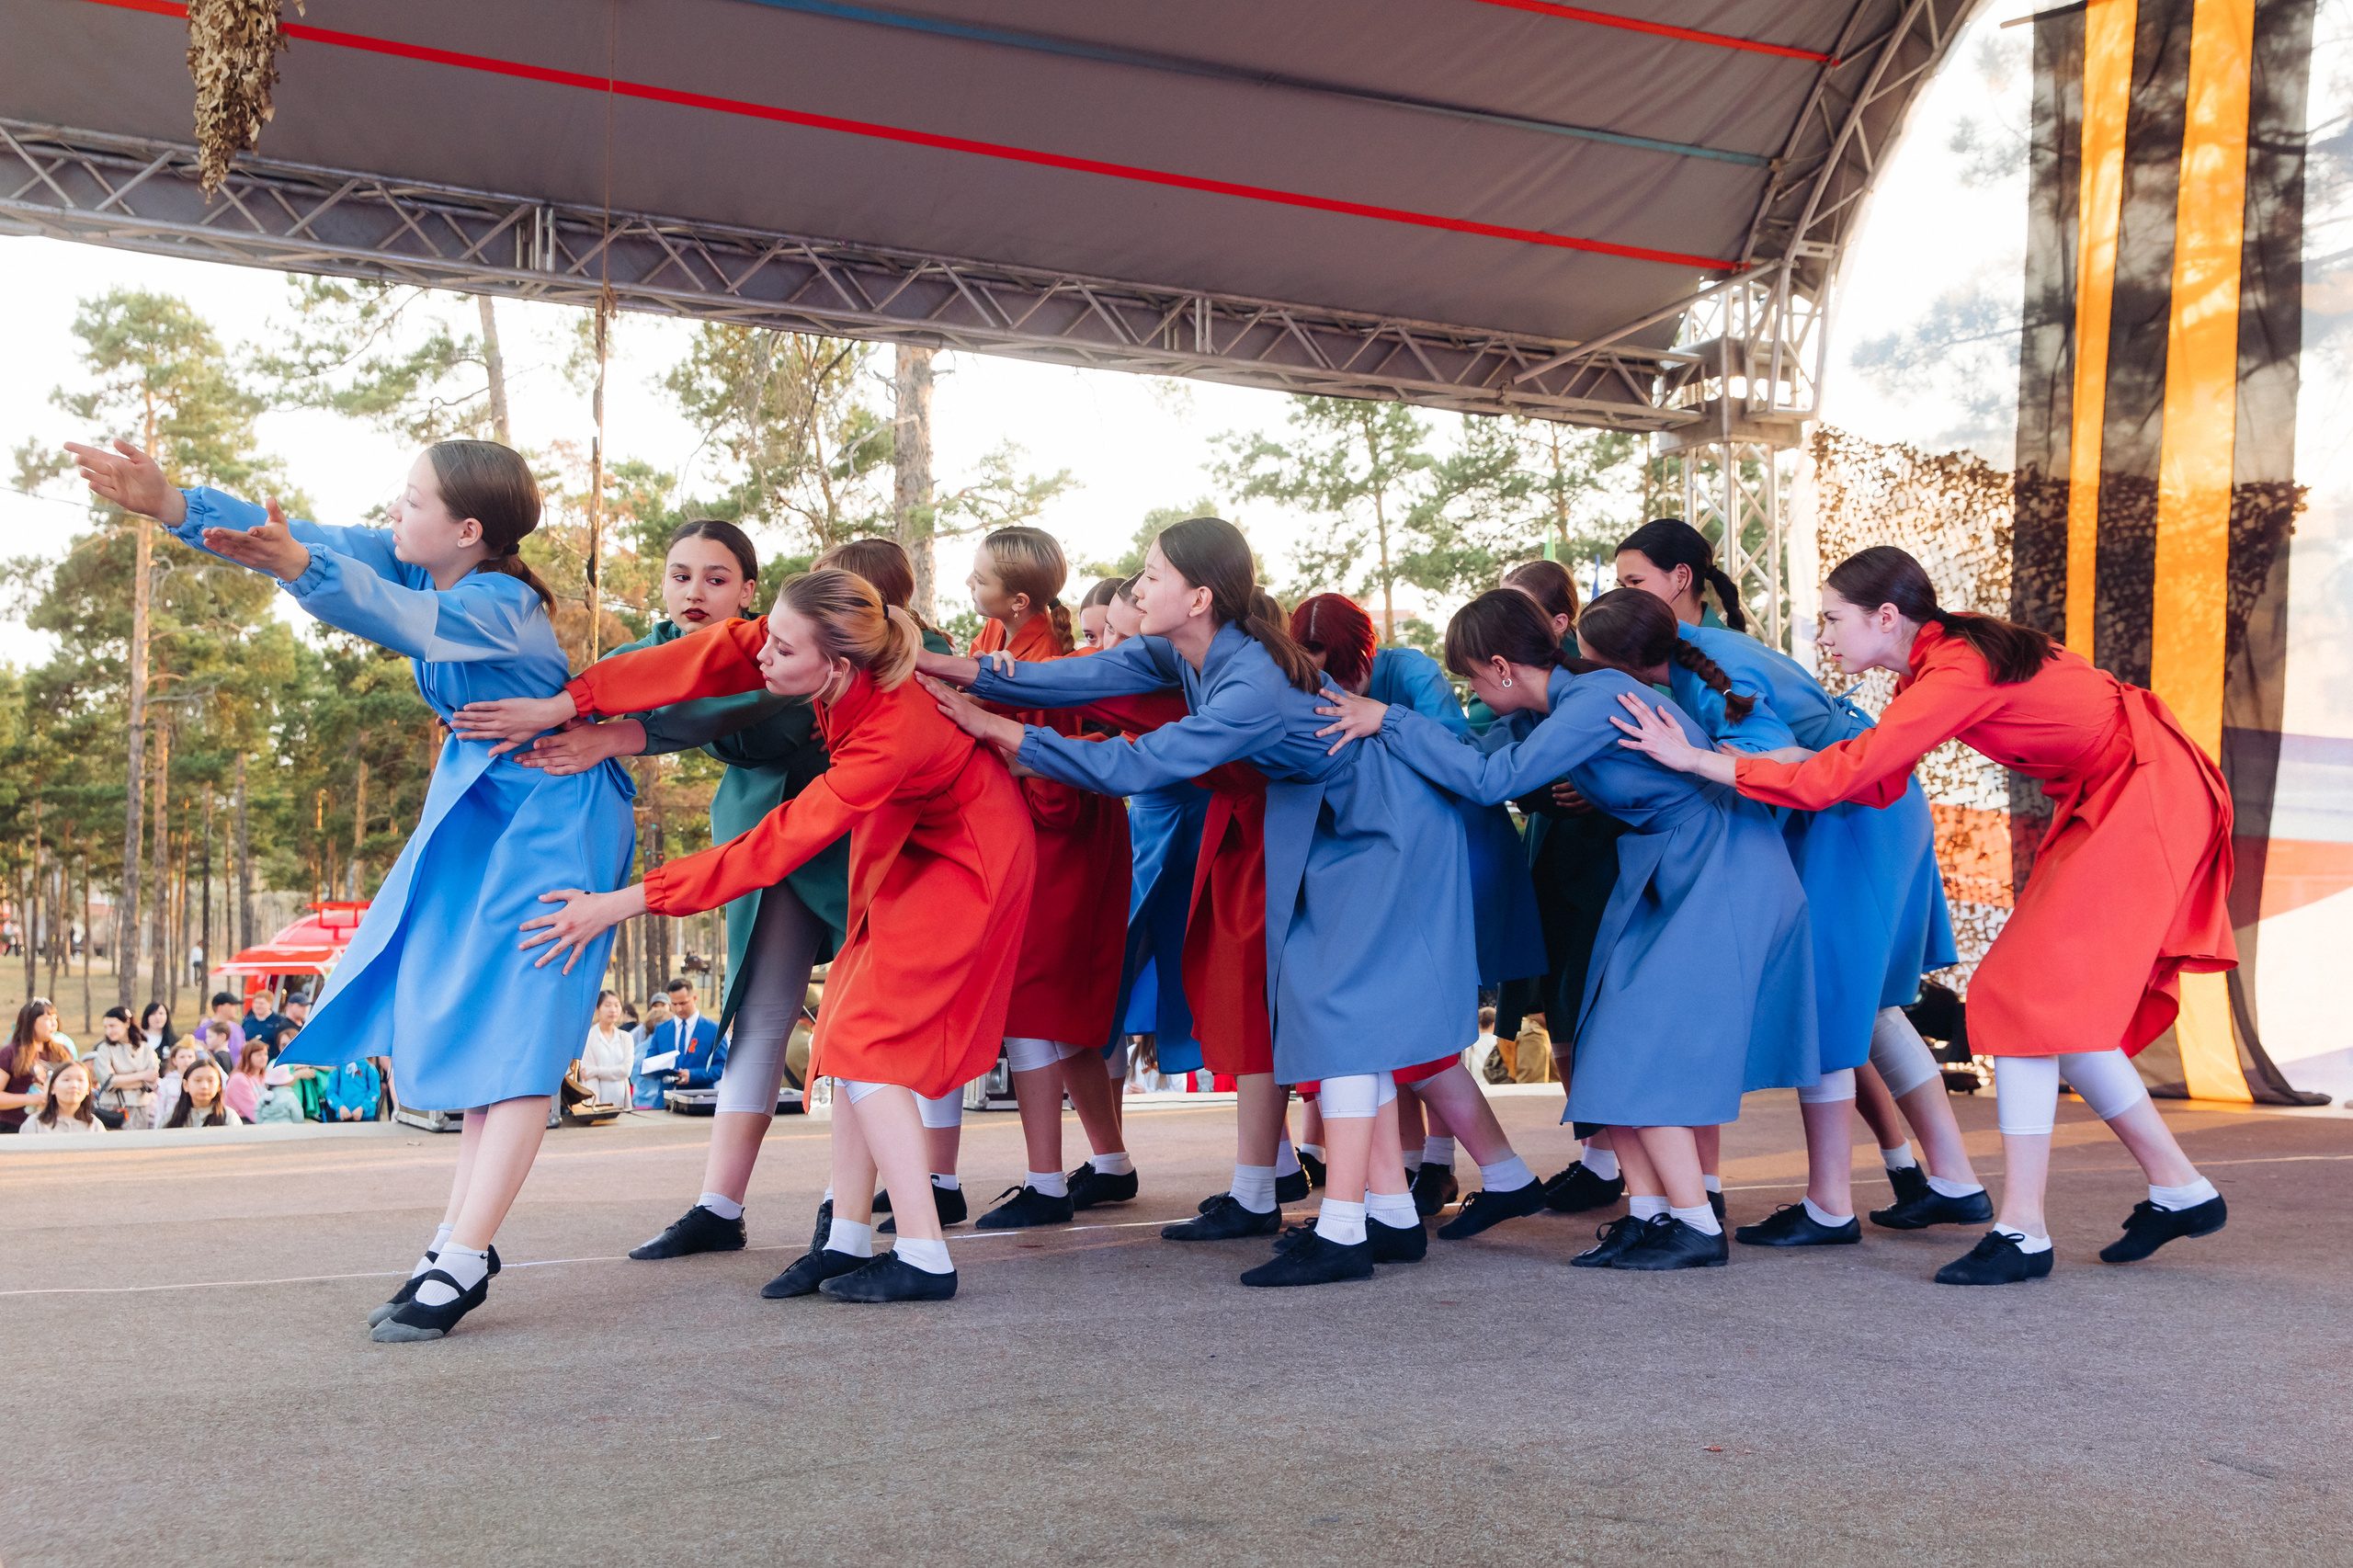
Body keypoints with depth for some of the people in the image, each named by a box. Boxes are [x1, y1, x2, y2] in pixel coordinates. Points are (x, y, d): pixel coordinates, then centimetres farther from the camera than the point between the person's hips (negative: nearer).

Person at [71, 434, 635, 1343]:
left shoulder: (497, 605, -25)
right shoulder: (425, 562, 0)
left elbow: (399, 618, -44)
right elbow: (318, 543, -3)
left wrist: (298, 567, -61)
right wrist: (172, 507, -11)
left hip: (550, 817, -10)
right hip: (483, 808, 10)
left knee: (517, 1037, -11)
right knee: (474, 1021, 10)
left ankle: (461, 1262, -12)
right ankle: (460, 1243, 16)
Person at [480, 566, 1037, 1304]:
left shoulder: (889, 738, -37)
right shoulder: (832, 655, -20)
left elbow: (771, 847, -36)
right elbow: (718, 655, -18)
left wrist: (623, 904, -35)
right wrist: (563, 704, -26)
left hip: (969, 861, -9)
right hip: (912, 849, 9)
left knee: (867, 1041, -13)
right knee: (852, 1035, 6)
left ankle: (923, 1260, -10)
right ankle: (846, 1242, 11)